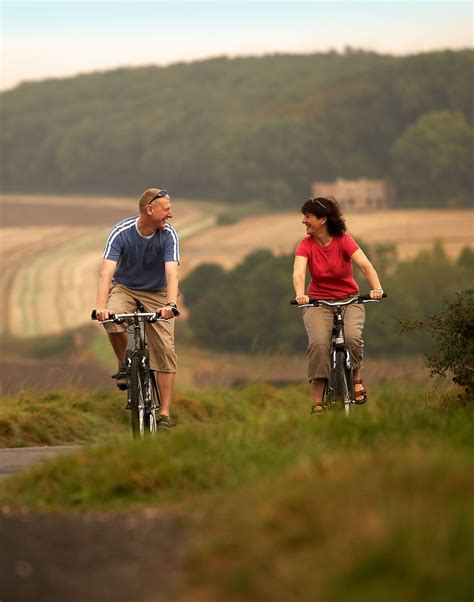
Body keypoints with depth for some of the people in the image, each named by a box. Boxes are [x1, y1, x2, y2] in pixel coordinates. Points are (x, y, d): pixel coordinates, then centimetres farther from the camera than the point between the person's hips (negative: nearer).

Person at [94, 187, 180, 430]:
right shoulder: (121, 233, -23)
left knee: (165, 350, -13)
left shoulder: (168, 235, -19)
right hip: (124, 288, -1)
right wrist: (101, 307, -48)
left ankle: (164, 414, -9)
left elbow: (172, 273, -30)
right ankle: (124, 365, -6)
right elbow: (106, 271, -32)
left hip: (156, 293, 1)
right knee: (112, 321, -35)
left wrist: (171, 304, -49)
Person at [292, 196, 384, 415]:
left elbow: (365, 265, -23)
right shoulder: (306, 245, -8)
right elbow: (298, 273, -24)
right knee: (318, 344, -26)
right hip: (318, 303, 0)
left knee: (352, 338, -30)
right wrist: (300, 295, -45)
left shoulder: (344, 241, -10)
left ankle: (357, 378, -2)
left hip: (349, 300, 0)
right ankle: (317, 400, -20)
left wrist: (376, 288, -42)